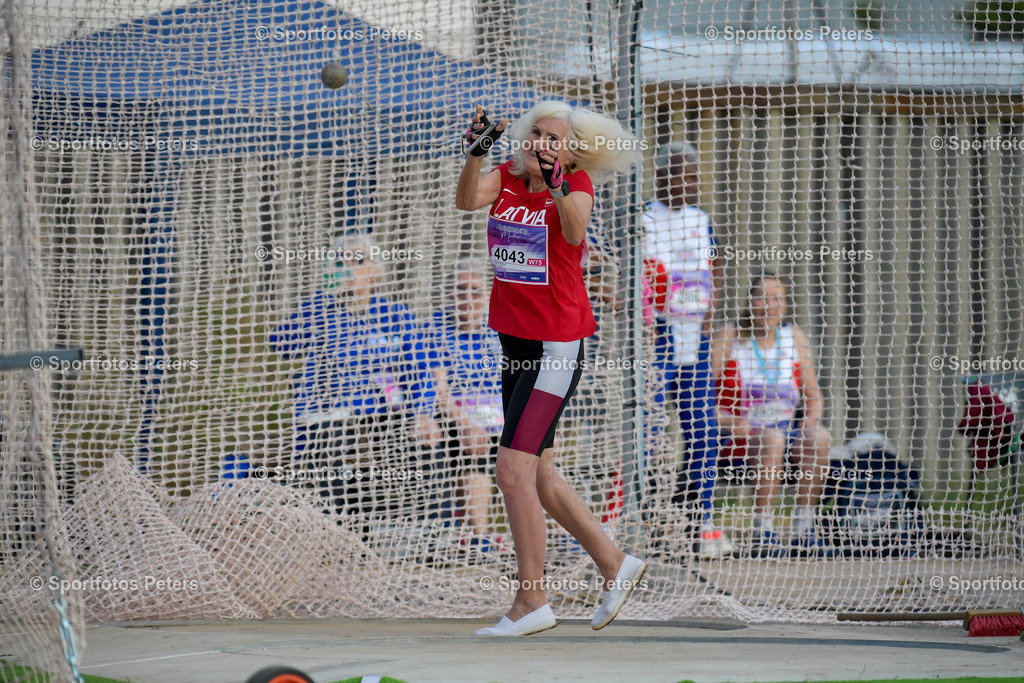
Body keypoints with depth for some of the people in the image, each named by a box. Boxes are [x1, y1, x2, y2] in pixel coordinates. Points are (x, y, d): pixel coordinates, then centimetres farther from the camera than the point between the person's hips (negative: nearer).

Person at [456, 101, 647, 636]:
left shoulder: (577, 183, -9)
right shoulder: (507, 177, 5)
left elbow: (575, 231, -30)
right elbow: (467, 200, -15)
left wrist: (558, 188, -48)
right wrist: (476, 153, -32)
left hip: (557, 345, -7)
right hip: (515, 343, 7)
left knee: (513, 468, -13)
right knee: (538, 475, 14)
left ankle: (531, 602, -7)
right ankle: (614, 565, 28)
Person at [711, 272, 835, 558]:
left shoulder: (794, 337, 12)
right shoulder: (728, 338, 0)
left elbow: (812, 395, 17)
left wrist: (811, 418, -5)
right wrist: (730, 421, -23)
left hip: (787, 428, 4)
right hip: (741, 434, -4)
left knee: (818, 436, -28)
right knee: (772, 439, -36)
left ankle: (803, 533, -27)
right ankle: (762, 533, -35)